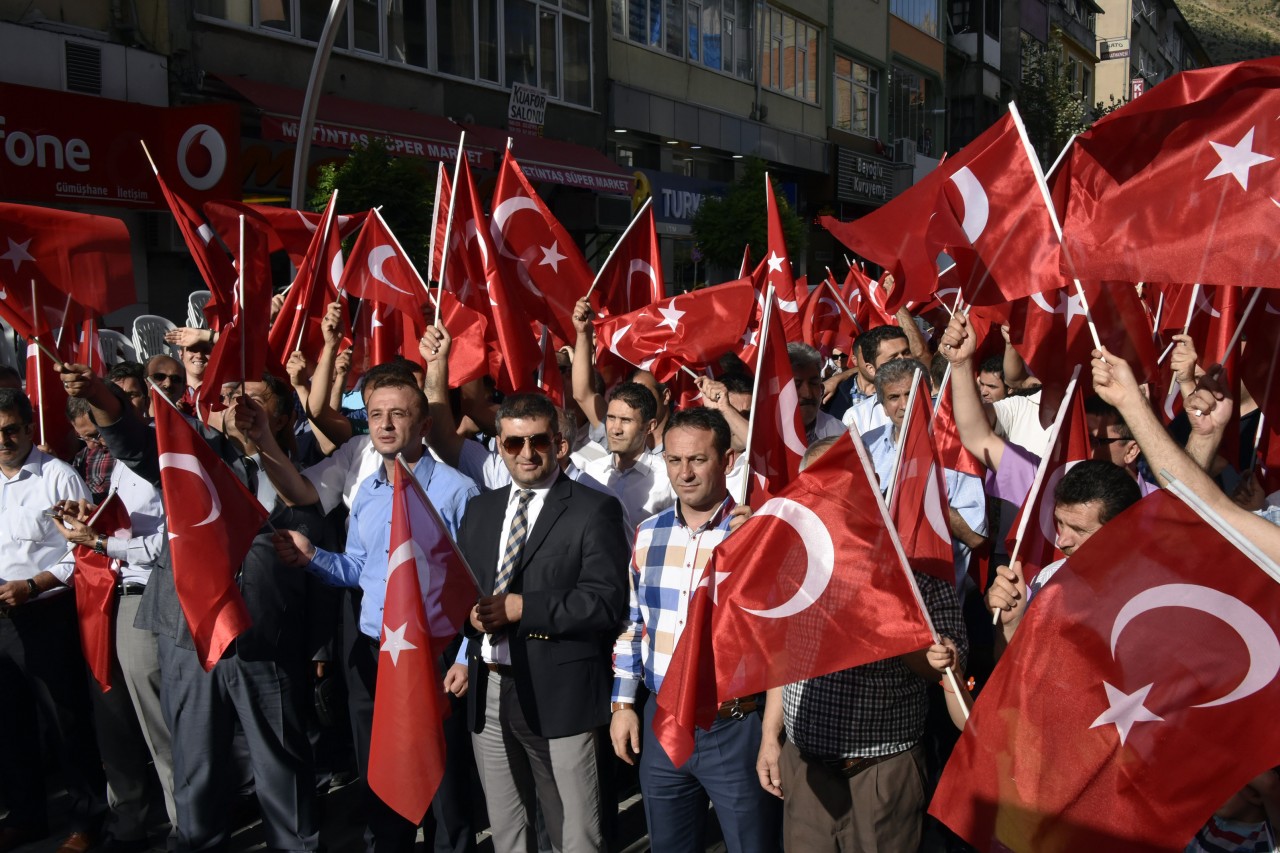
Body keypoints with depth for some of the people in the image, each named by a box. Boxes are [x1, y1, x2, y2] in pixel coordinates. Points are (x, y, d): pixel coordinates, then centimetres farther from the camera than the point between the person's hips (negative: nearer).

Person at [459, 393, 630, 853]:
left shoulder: (594, 510, -6)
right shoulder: (481, 508, 14)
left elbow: (607, 602, -15)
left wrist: (521, 608, -18)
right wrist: (469, 610, -7)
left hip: (558, 695, -5)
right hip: (488, 692, 6)